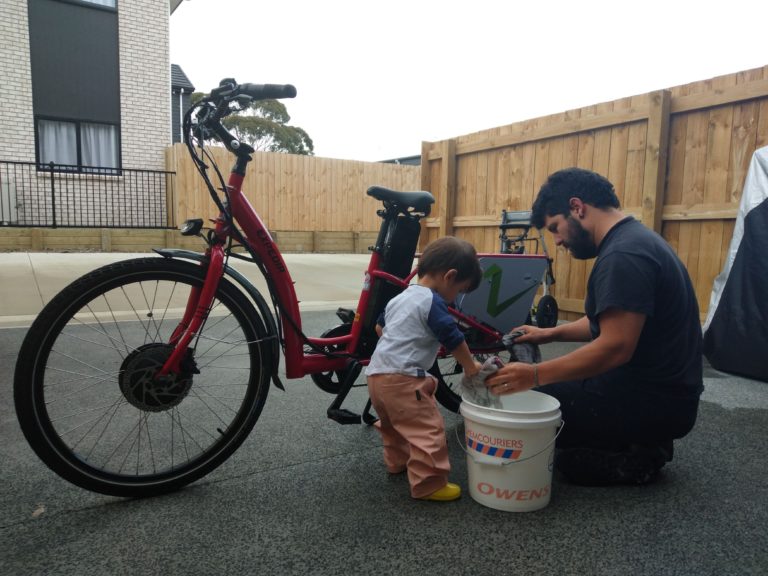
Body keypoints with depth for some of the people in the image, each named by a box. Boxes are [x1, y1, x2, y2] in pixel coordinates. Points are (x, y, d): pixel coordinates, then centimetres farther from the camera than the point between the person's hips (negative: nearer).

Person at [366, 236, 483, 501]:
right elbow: (453, 339, -10)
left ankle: (397, 461, 45)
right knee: (428, 430, -4)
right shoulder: (432, 302, -11)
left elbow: (380, 326, 30)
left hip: (377, 373, 10)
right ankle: (428, 485, 1)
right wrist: (471, 367, 3)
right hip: (402, 379, -10)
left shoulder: (401, 296, 17)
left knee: (394, 423, 28)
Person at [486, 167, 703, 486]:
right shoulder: (631, 239, 9)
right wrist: (551, 333, 11)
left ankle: (631, 460, 0)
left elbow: (616, 347, -31)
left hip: (652, 403, -10)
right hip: (656, 389, 10)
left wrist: (536, 375, -27)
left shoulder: (623, 256, -24)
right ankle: (640, 444, 13)